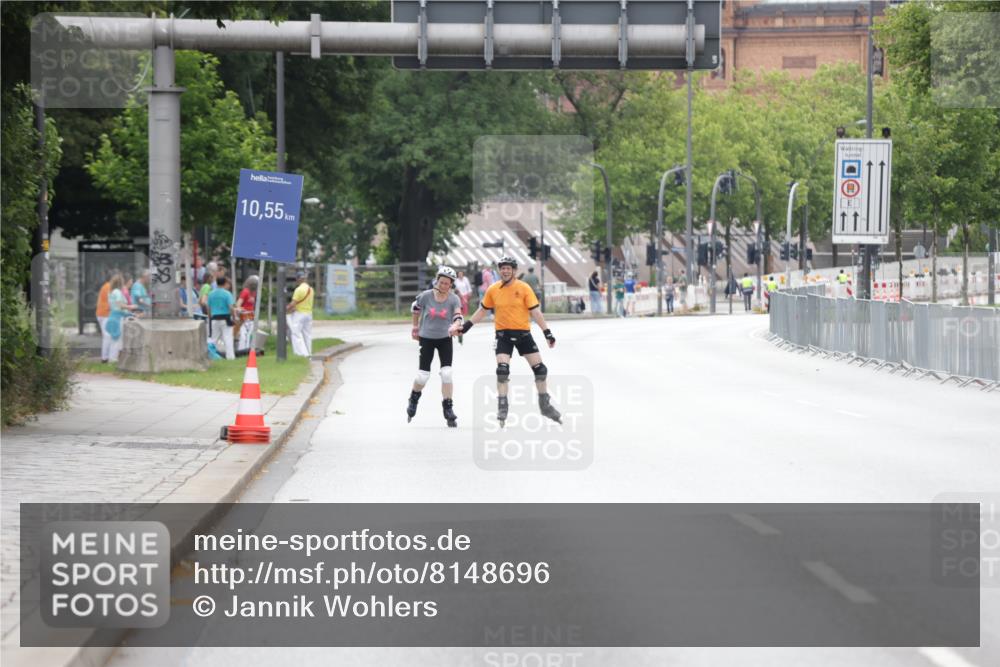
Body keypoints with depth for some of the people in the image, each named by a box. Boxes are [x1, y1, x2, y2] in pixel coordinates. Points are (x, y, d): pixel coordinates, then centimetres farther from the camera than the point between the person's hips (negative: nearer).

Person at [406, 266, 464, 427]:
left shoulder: (454, 299, -13)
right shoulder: (426, 296, -13)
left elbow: (458, 316, -27)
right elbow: (415, 308, 7)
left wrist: (454, 326, -49)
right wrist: (415, 327, 16)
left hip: (445, 339, 0)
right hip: (427, 338, 0)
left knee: (447, 374, -9)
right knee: (423, 375, 0)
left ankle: (448, 409, 1)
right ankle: (413, 400, 30)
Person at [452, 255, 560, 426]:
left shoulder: (523, 288, -7)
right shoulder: (493, 290, -1)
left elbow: (535, 311, -6)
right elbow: (482, 310, 12)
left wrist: (547, 332, -11)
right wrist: (467, 325, 10)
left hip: (523, 333, 0)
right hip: (503, 334, 0)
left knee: (539, 368, 1)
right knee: (502, 369, -15)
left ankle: (545, 404, 18)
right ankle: (502, 406, -4)